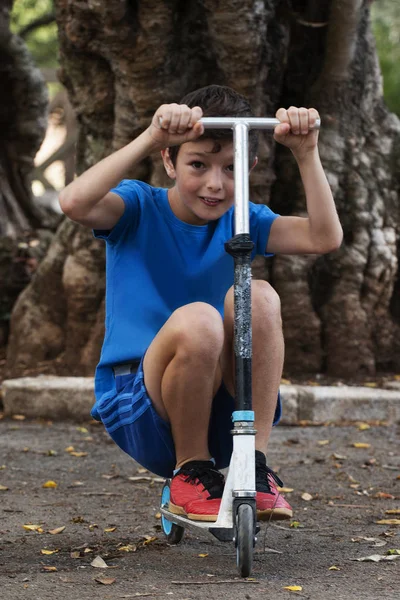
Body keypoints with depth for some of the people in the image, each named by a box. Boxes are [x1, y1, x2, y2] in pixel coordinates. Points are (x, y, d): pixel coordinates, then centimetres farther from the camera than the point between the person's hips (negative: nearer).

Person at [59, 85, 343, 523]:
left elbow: (325, 237, -10)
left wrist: (306, 152, -19)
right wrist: (150, 138, -32)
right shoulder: (140, 209, -4)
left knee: (256, 296, -23)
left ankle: (254, 465, -19)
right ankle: (189, 472, -13)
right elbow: (74, 203, -26)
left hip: (219, 412, 3)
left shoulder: (242, 221, 6)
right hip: (136, 407, -3)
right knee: (196, 319, -34)